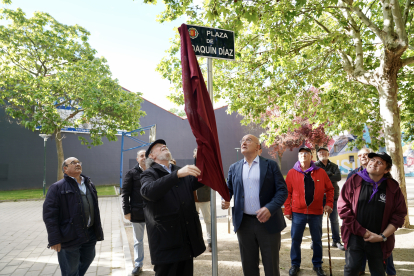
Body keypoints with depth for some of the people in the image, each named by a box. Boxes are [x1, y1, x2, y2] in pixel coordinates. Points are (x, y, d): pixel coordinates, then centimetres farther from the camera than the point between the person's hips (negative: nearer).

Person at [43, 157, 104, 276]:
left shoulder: (89, 185, 12)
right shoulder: (57, 187, -9)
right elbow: (49, 214, -13)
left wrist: (98, 231, 15)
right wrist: (54, 239, -18)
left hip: (90, 235, 6)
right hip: (70, 238, -6)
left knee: (87, 259, 22)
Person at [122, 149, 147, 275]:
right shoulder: (132, 173, -2)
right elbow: (125, 194, -3)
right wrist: (126, 211, -7)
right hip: (137, 213, -1)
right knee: (138, 240, 13)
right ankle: (138, 264, 28)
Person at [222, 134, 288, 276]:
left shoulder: (270, 165, 1)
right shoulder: (234, 168, 9)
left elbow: (282, 190, -4)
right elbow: (228, 189, 16)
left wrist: (270, 208, -20)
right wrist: (225, 200, -6)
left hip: (269, 222, -2)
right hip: (244, 223, 2)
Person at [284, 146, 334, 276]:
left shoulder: (320, 172, 1)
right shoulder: (292, 173, -2)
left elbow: (330, 189, 9)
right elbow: (287, 192, -1)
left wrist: (329, 203, -1)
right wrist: (287, 210, -3)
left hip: (316, 212, 1)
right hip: (298, 212, -1)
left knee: (317, 240, 13)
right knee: (295, 239, 7)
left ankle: (317, 265, 31)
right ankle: (295, 264, 24)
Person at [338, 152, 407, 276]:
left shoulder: (393, 188, 0)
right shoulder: (354, 181, -5)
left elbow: (399, 215, 2)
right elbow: (343, 207, -8)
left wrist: (383, 236, -7)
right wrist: (363, 232, -10)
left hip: (379, 242, 1)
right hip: (355, 237, -1)